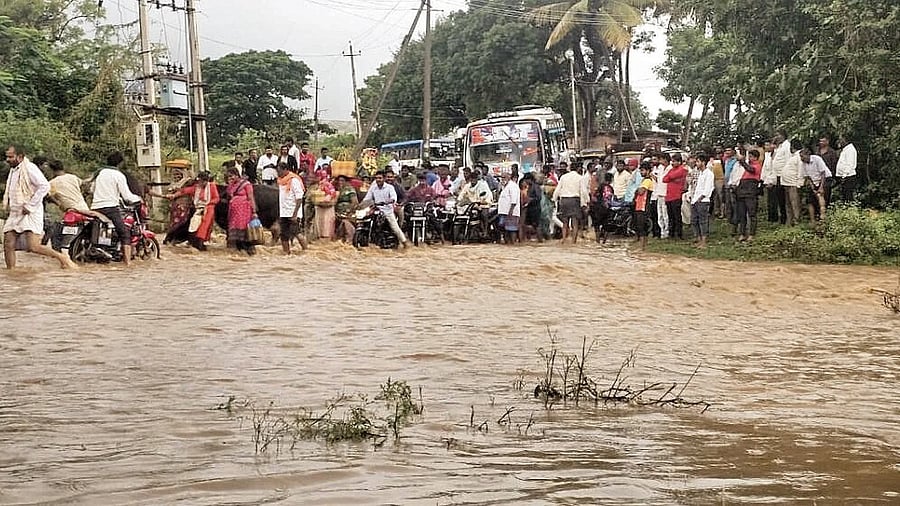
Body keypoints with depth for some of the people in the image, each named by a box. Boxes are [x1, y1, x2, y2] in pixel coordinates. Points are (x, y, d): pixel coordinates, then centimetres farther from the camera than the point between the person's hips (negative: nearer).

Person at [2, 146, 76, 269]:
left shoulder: (29, 168, -10)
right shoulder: (13, 171, 19)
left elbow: (44, 186, -21)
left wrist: (29, 206, -20)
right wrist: (6, 204, 17)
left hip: (30, 214, -9)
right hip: (15, 214, 9)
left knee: (33, 247, -18)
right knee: (8, 245, 0)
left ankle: (62, 257, -3)